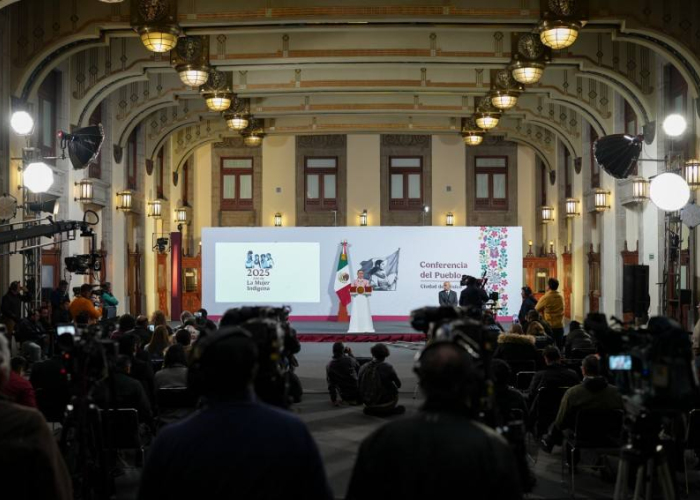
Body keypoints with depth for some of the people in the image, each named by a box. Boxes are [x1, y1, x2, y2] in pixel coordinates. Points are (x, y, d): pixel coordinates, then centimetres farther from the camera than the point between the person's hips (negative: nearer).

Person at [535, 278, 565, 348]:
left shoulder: (545, 298, -12)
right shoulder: (561, 296, 2)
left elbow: (536, 309, -2)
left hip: (549, 326, -4)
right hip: (560, 325, 4)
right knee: (559, 346, 9)